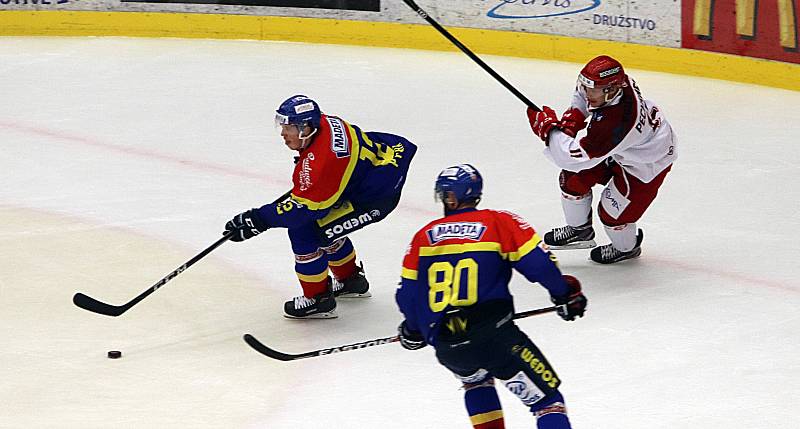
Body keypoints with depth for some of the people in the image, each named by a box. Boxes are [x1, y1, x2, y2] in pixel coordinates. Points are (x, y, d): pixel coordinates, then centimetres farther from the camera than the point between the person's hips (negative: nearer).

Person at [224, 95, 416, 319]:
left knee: (303, 230, -13)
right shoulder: (323, 123, -3)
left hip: (374, 198, -10)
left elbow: (303, 207, -28)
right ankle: (351, 280, 41)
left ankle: (319, 300, -1)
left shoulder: (322, 159, -30)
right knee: (322, 223, 24)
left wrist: (258, 219, -27)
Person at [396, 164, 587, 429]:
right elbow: (538, 263, -3)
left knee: (475, 381, 36)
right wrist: (566, 294, 14)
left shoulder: (424, 237, 14)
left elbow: (408, 292, 15)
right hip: (494, 336, -4)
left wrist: (413, 329, 33)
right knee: (546, 398, 0)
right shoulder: (499, 223, 4)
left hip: (445, 346, 4)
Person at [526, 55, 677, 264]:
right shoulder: (614, 82, -21)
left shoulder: (613, 123, -45)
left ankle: (627, 248, 31)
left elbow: (575, 156, -39)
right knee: (572, 179, 7)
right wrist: (573, 116, -8)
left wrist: (548, 127, -29)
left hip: (646, 164, -9)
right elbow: (583, 94, 6)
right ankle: (580, 229, 33)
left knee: (612, 211, -3)